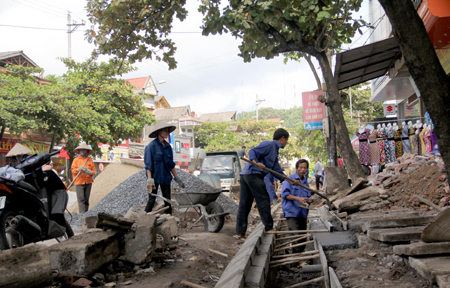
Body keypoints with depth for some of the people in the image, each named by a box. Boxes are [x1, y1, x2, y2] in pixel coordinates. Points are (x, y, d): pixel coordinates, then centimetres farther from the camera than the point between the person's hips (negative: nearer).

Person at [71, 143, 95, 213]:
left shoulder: (90, 160, 12)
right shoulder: (76, 160, 6)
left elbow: (93, 170, 8)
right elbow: (73, 170, -1)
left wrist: (89, 171, -12)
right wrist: (79, 169, -20)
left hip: (88, 182, 3)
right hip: (79, 182, -3)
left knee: (86, 199, 6)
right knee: (81, 199, -9)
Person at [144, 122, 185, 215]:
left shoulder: (168, 146, 10)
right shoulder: (152, 146, -8)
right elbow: (148, 165, -12)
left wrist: (177, 178, 14)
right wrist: (149, 179, -19)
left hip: (166, 177, 6)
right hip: (155, 177, -6)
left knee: (168, 200, 7)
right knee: (151, 200, -3)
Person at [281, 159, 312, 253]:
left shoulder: (305, 182, 18)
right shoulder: (289, 179, -1)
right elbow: (284, 194, -10)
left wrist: (308, 200, -3)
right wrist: (298, 198, -20)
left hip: (303, 213, 6)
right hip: (292, 213, -6)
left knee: (303, 237, 8)